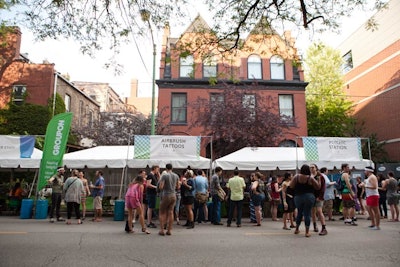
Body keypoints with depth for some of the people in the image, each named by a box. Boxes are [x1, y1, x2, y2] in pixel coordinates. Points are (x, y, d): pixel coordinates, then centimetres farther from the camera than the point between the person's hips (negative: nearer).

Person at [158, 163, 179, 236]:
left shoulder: (164, 175, -13)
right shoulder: (176, 176, 5)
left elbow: (160, 187, -17)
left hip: (166, 195, -5)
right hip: (173, 195, 5)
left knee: (162, 213, 6)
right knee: (170, 213, 9)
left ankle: (162, 230, 4)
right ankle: (169, 230, 12)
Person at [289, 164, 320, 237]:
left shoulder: (296, 177, -4)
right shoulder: (310, 178, -7)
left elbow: (291, 186, -2)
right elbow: (318, 187, 1)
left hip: (298, 197, 2)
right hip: (309, 197, -2)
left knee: (299, 213, 19)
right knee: (307, 214, 4)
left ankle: (297, 229, 27)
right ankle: (307, 232, 7)